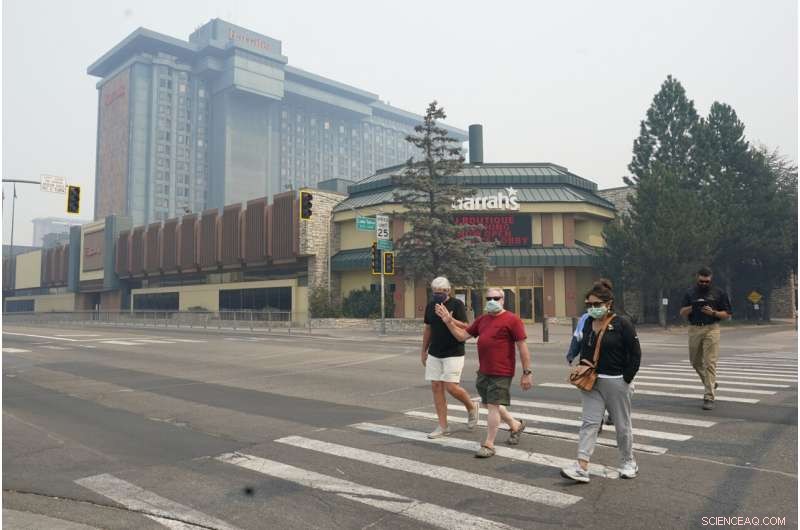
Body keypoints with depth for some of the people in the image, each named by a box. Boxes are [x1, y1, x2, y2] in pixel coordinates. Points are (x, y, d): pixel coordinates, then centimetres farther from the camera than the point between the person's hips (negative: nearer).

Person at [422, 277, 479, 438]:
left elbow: (466, 328, -15)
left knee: (451, 387, -11)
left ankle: (471, 407, 19)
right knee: (436, 387, 2)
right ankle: (443, 426, 10)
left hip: (453, 354, -6)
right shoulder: (431, 305, 8)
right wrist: (424, 350, 18)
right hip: (434, 354, 6)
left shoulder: (457, 304, -9)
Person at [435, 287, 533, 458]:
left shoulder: (511, 320, -10)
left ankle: (488, 445, 6)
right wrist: (448, 321, 1)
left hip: (501, 373, -7)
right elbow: (462, 335, 14)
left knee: (493, 406, -5)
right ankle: (516, 425, 40)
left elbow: (522, 346, -11)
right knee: (491, 405, 17)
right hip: (483, 372, 8)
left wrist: (527, 372, -12)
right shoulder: (482, 319, 11)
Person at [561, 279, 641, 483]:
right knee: (589, 422, -2)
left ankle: (628, 462, 30)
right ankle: (582, 467, -6)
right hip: (592, 381, 5)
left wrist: (626, 379, -10)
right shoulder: (588, 323, 7)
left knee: (622, 424, 10)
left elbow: (635, 354, -9)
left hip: (616, 381, -5)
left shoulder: (622, 324, -11)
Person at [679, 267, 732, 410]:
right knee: (695, 362, 13)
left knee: (710, 363, -8)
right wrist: (691, 308, -12)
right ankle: (711, 384, 38)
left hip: (711, 329, -4)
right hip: (694, 329, 4)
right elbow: (682, 313, 8)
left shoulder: (718, 293, 3)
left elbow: (727, 314, 4)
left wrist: (713, 313, -13)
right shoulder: (690, 292, 10)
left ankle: (709, 397, -7)